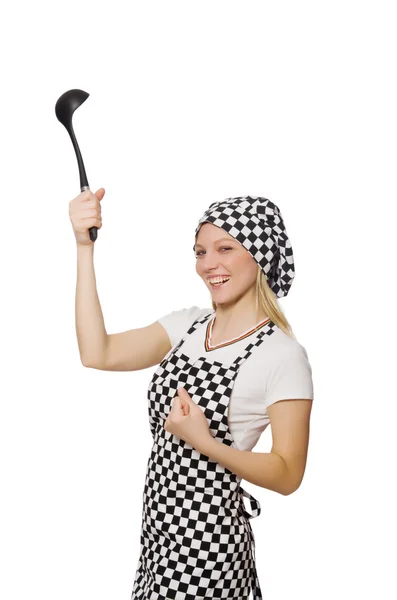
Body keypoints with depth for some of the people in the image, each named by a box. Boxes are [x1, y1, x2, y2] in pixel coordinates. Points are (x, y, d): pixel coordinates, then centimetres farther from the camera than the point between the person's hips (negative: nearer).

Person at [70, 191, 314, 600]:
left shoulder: (283, 355, -15)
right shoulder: (187, 325, 3)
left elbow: (288, 475, -13)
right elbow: (97, 354, -8)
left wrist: (206, 443, -27)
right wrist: (85, 247, -9)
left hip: (209, 541, -6)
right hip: (160, 528, 6)